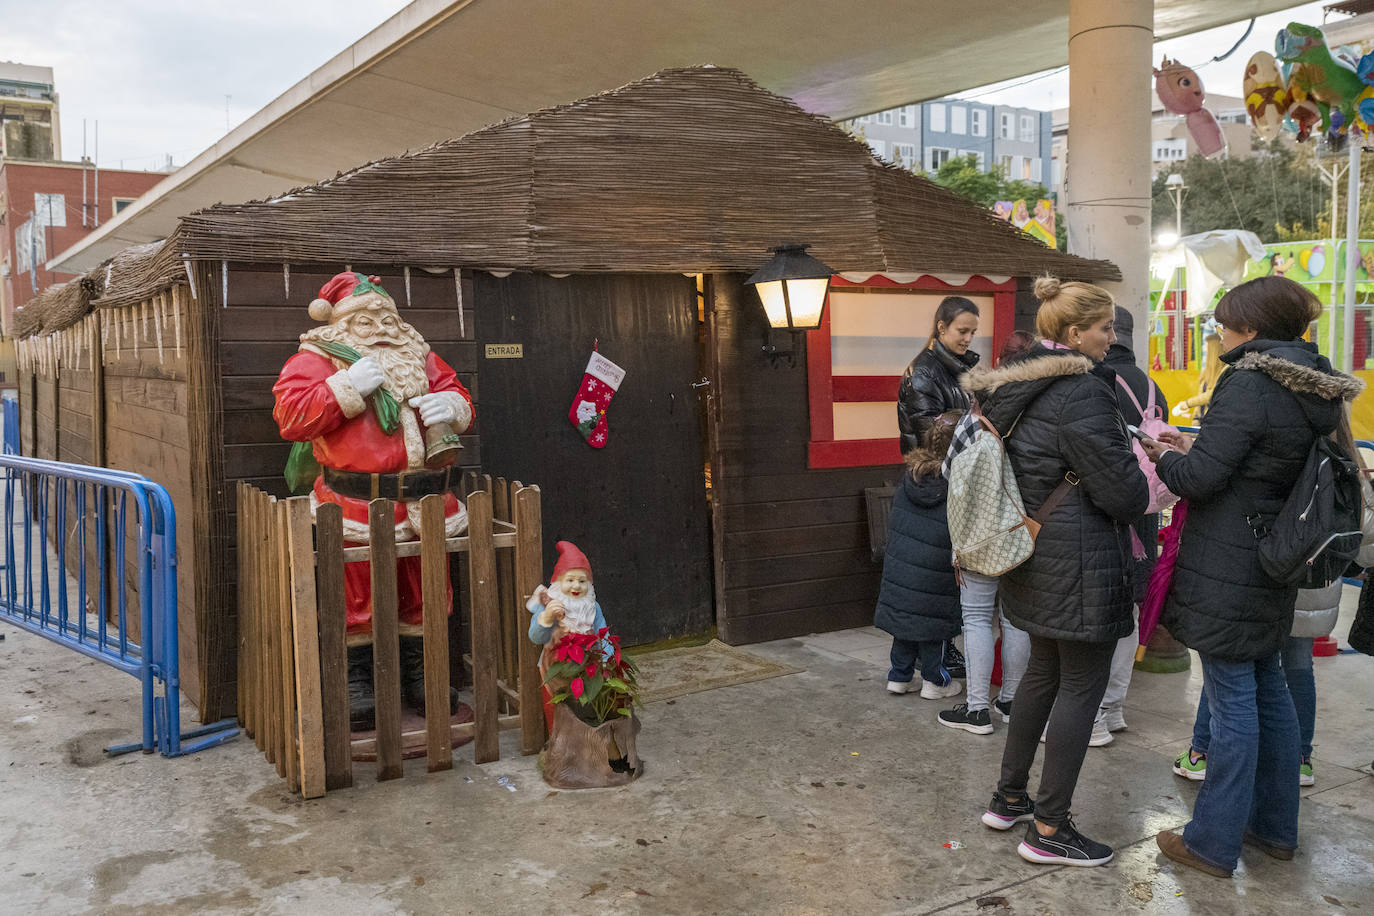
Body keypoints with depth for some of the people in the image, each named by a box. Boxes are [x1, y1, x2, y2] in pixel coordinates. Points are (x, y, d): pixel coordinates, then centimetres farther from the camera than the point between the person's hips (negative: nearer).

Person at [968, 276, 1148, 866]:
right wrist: (1141, 490, 3)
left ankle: (1009, 797, 30)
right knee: (1082, 685, 1)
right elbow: (1122, 491, -19)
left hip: (1036, 553, 9)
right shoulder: (1082, 392, -20)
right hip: (1081, 562, -9)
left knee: (1043, 673, 20)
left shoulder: (1019, 387, 9)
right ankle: (1048, 830, 9)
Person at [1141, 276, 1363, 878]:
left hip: (1228, 573, -9)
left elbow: (1200, 477, -19)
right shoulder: (1311, 390, 9)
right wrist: (1193, 448, 13)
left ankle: (1213, 843, 9)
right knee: (1269, 691, 17)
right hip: (1273, 569, 9)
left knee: (1232, 702, -2)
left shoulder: (1249, 384, -18)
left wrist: (1166, 457, 1)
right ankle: (1274, 827, 31)